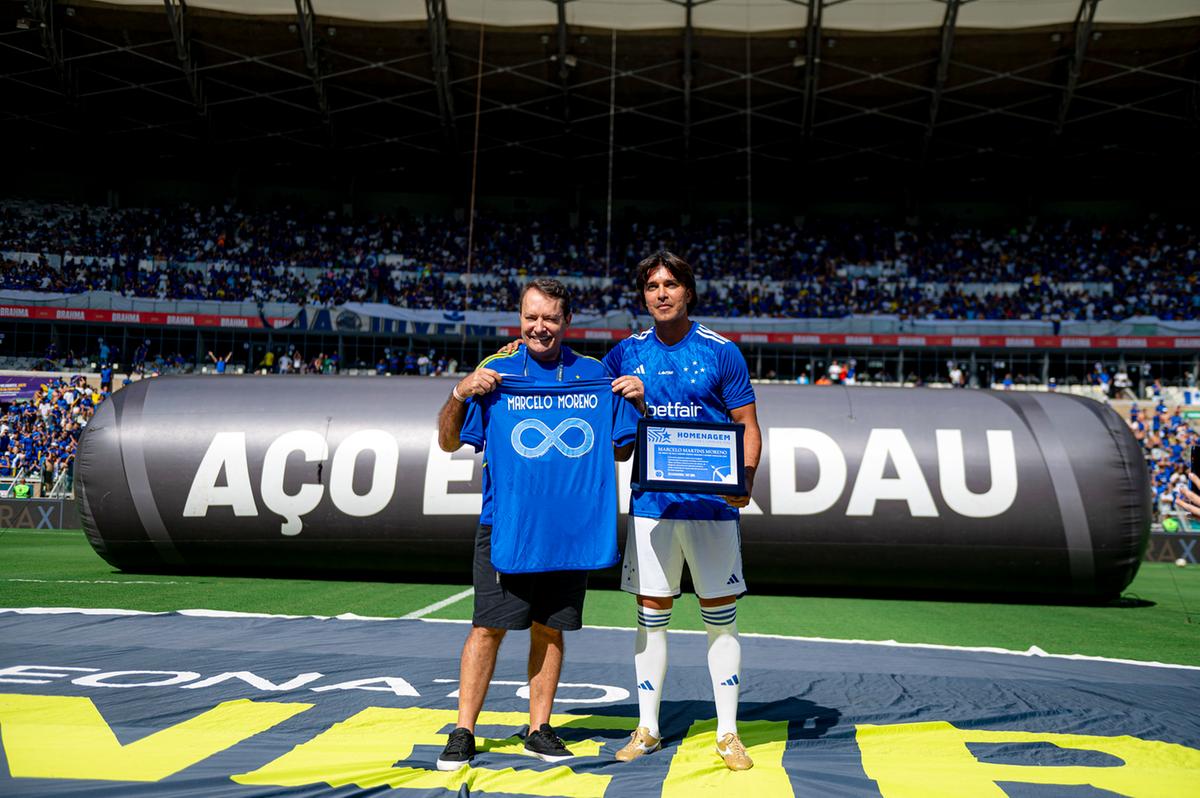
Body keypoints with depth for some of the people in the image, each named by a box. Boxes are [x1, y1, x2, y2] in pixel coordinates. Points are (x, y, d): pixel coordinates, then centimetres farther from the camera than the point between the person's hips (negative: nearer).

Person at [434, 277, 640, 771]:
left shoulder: (594, 375, 7)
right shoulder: (495, 371, 3)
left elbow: (621, 450, 11)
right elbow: (449, 442, 5)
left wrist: (636, 404, -5)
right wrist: (460, 394, -11)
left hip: (568, 526, 2)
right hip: (504, 523, -1)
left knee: (550, 629, 9)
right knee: (488, 628, -1)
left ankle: (539, 729, 23)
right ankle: (463, 733, 11)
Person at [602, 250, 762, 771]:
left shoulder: (720, 352, -1)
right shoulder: (627, 353, 7)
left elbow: (748, 427, -1)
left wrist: (743, 483, -16)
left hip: (711, 503, -2)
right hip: (651, 503, 2)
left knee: (720, 617, 4)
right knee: (651, 615, 9)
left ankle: (728, 734, 17)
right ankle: (647, 729, 22)